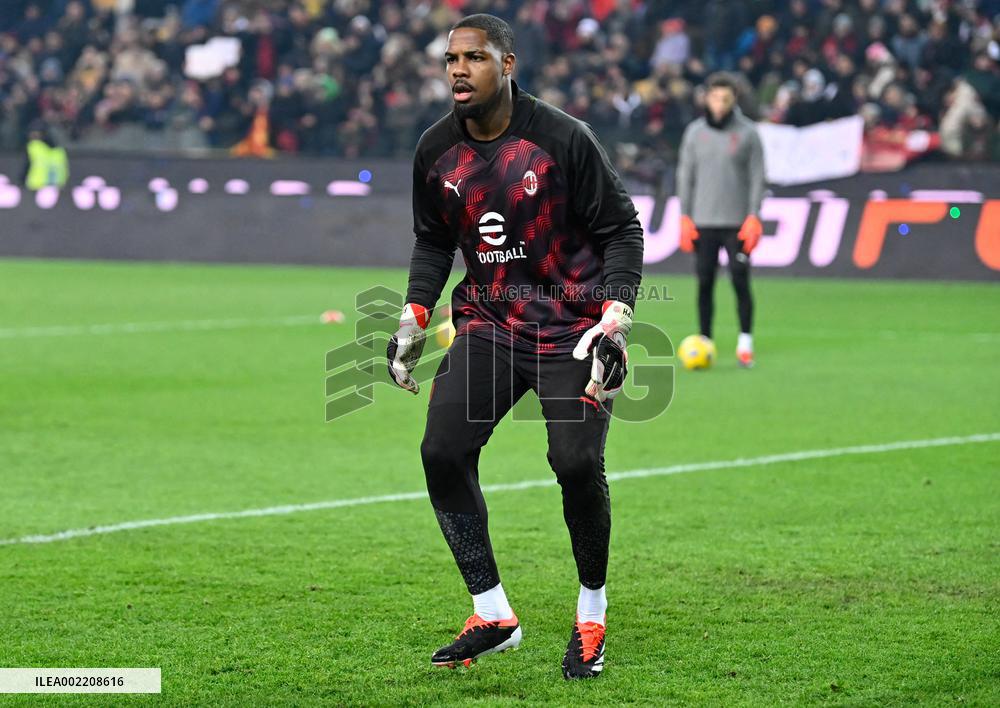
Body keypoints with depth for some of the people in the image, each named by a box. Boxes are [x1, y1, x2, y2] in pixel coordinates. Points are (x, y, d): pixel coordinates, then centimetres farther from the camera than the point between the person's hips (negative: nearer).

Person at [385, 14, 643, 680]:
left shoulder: (563, 138, -13)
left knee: (578, 465, -14)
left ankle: (592, 616, 10)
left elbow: (621, 229, -7)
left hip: (572, 325, -4)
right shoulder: (436, 150, 1)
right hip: (487, 324, 4)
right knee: (443, 451, -10)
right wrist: (414, 318, 7)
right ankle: (493, 616, 3)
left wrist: (614, 320, -17)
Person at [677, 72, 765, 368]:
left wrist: (753, 217, -8)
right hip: (703, 222, 2)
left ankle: (745, 344, 3)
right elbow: (686, 175, 10)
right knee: (705, 283, 3)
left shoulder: (747, 133, 0)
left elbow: (757, 176, 0)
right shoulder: (695, 132, 7)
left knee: (741, 282, -5)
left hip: (737, 222, -2)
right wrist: (685, 217, 4)